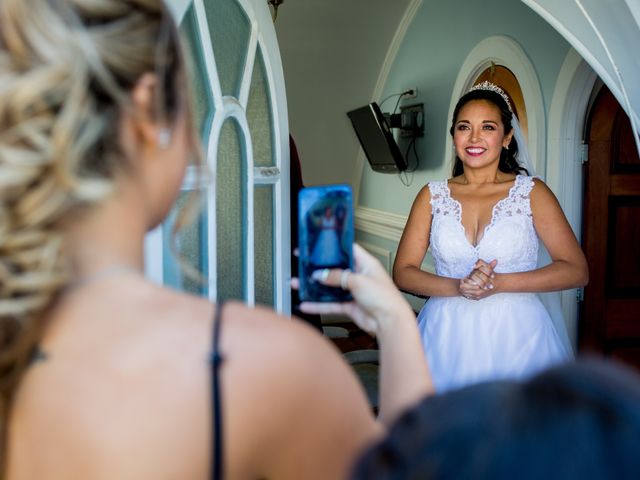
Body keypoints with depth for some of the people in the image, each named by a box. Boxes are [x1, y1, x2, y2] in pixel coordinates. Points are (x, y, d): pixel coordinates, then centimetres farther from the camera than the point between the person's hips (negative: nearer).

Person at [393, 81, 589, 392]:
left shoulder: (532, 192, 0)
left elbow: (576, 270, -5)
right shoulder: (432, 196, 5)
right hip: (447, 338, 1)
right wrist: (458, 287, -16)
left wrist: (499, 283, -15)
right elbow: (403, 272, 2)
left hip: (516, 335, -1)